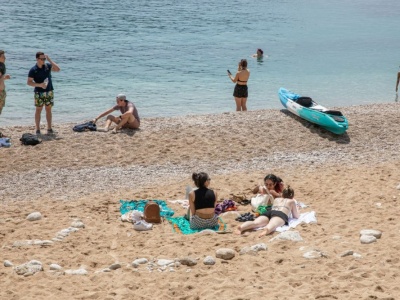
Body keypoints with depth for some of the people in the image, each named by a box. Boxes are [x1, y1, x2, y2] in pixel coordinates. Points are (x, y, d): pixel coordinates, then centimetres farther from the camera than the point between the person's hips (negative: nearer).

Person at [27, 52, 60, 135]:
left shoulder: (48, 66, 2)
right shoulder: (33, 70, -7)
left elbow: (58, 69, -12)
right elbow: (29, 82, -8)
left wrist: (49, 60, -13)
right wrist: (39, 85, -21)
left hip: (49, 91, 3)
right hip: (39, 93, -3)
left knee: (48, 109, 6)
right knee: (38, 110, 2)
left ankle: (49, 129, 12)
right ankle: (38, 129, 6)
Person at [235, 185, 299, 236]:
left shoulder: (276, 199, 42)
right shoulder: (292, 201, 33)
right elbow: (296, 216, 38)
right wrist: (296, 208, 59)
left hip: (269, 212, 4)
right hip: (281, 214, -4)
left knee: (255, 223, -26)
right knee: (273, 224, -38)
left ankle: (241, 227, -56)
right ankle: (267, 229, -74)